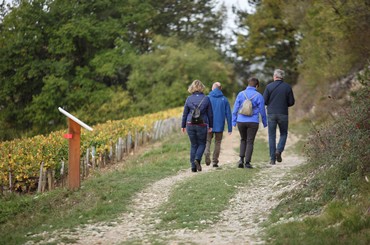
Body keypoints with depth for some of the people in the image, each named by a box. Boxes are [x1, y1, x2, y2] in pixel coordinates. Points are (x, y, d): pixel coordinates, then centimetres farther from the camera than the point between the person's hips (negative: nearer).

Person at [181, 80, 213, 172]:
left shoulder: (189, 99, 0)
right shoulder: (206, 99, -3)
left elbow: (185, 113, 4)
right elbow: (210, 114, 2)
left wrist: (183, 126, 12)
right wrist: (210, 126, 11)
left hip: (190, 124, 2)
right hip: (202, 125, -2)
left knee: (193, 145, 12)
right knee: (202, 144, 13)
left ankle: (193, 166, 8)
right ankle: (197, 159, -13)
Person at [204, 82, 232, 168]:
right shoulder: (224, 99, 1)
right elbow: (228, 114, 1)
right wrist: (230, 128, 5)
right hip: (220, 126, 1)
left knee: (207, 142, 8)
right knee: (217, 143, 13)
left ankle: (207, 154, -20)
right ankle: (215, 161, 11)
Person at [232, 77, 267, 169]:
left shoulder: (241, 94, 2)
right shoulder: (258, 96, -3)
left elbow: (235, 109, 3)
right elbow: (262, 111, 1)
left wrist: (234, 122, 9)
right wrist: (265, 123, 13)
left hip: (241, 121, 2)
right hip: (253, 122, -2)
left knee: (243, 140, 19)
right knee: (250, 142, 4)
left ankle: (241, 159, 6)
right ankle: (247, 163, 0)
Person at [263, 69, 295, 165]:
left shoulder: (269, 86, -3)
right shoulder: (287, 87, -1)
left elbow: (264, 101, -4)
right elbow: (291, 102, 0)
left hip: (271, 114, 0)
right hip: (283, 114, 0)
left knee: (271, 136, 6)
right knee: (283, 134, 17)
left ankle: (272, 159, 3)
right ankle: (279, 150, -7)